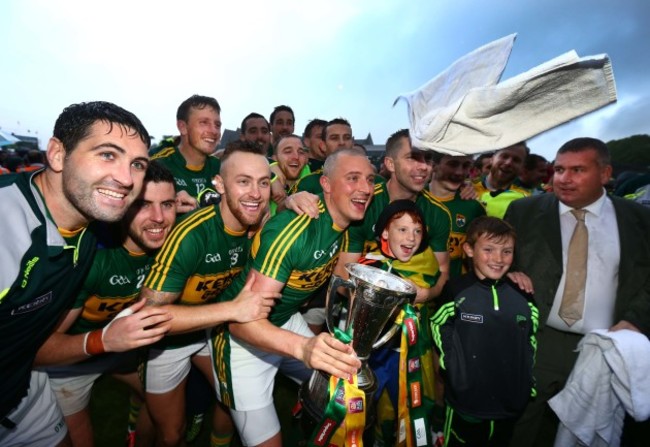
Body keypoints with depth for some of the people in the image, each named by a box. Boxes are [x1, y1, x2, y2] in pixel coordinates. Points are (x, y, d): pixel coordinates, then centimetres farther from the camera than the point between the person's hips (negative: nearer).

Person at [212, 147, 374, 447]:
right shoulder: (291, 229, -30)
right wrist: (303, 347, -50)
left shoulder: (346, 224, -5)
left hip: (288, 323, 7)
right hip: (242, 335, -7)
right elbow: (243, 319, -33)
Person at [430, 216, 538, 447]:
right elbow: (439, 333, -5)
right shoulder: (455, 291, -12)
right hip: (465, 404, -3)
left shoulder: (523, 296, 0)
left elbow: (532, 343, 8)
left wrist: (531, 387, 8)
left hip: (512, 407, 4)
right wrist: (454, 376, -7)